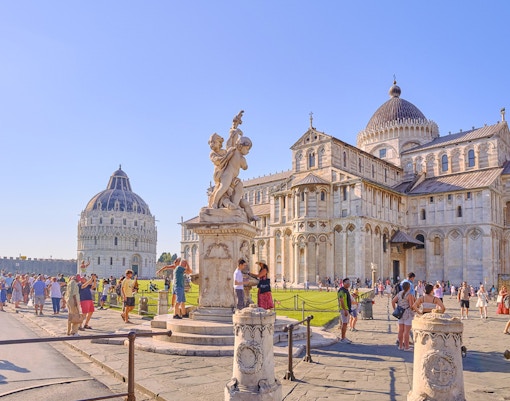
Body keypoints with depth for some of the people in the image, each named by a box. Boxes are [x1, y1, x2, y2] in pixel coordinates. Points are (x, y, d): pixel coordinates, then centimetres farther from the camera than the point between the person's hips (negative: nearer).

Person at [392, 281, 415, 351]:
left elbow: (393, 301, 5)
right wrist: (414, 301, 0)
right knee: (407, 331, 0)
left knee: (401, 330, 11)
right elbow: (412, 306, -19)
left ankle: (400, 346, 17)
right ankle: (406, 347, 5)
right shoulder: (410, 295, -16)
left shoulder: (399, 294, 4)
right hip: (408, 314, -6)